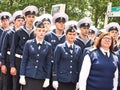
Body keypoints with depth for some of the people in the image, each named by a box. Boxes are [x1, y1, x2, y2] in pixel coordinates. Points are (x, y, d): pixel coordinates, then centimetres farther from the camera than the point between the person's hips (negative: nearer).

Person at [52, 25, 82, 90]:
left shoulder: (78, 49, 10)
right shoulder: (59, 47, 0)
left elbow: (79, 65, 11)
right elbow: (55, 64, -2)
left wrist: (79, 81, 7)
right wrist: (55, 79, -8)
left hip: (73, 81, 3)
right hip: (62, 80, -3)